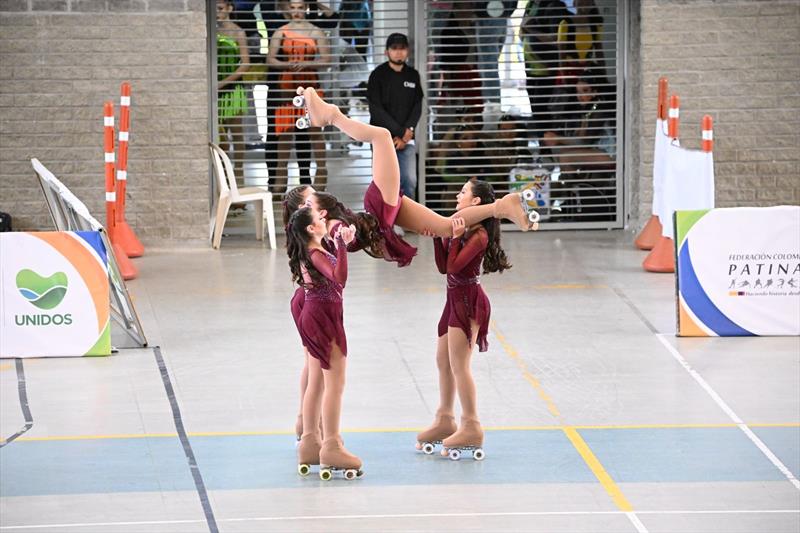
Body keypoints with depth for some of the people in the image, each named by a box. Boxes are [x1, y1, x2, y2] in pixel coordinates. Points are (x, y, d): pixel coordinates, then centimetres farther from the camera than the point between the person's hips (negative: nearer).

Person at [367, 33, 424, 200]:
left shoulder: (413, 75, 10)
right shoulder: (378, 75, -2)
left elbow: (417, 107, 7)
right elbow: (376, 110, -9)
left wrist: (407, 133, -9)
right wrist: (400, 132, -13)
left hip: (407, 140, 3)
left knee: (410, 181, -6)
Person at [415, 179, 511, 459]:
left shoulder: (479, 235, -18)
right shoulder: (460, 227, 8)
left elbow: (453, 266, -23)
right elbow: (443, 267, 7)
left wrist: (455, 237, -24)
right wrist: (438, 237, 0)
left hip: (468, 301, -10)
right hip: (455, 298, 10)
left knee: (458, 364, -7)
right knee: (443, 361, 17)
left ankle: (471, 428, -1)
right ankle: (444, 421, 28)